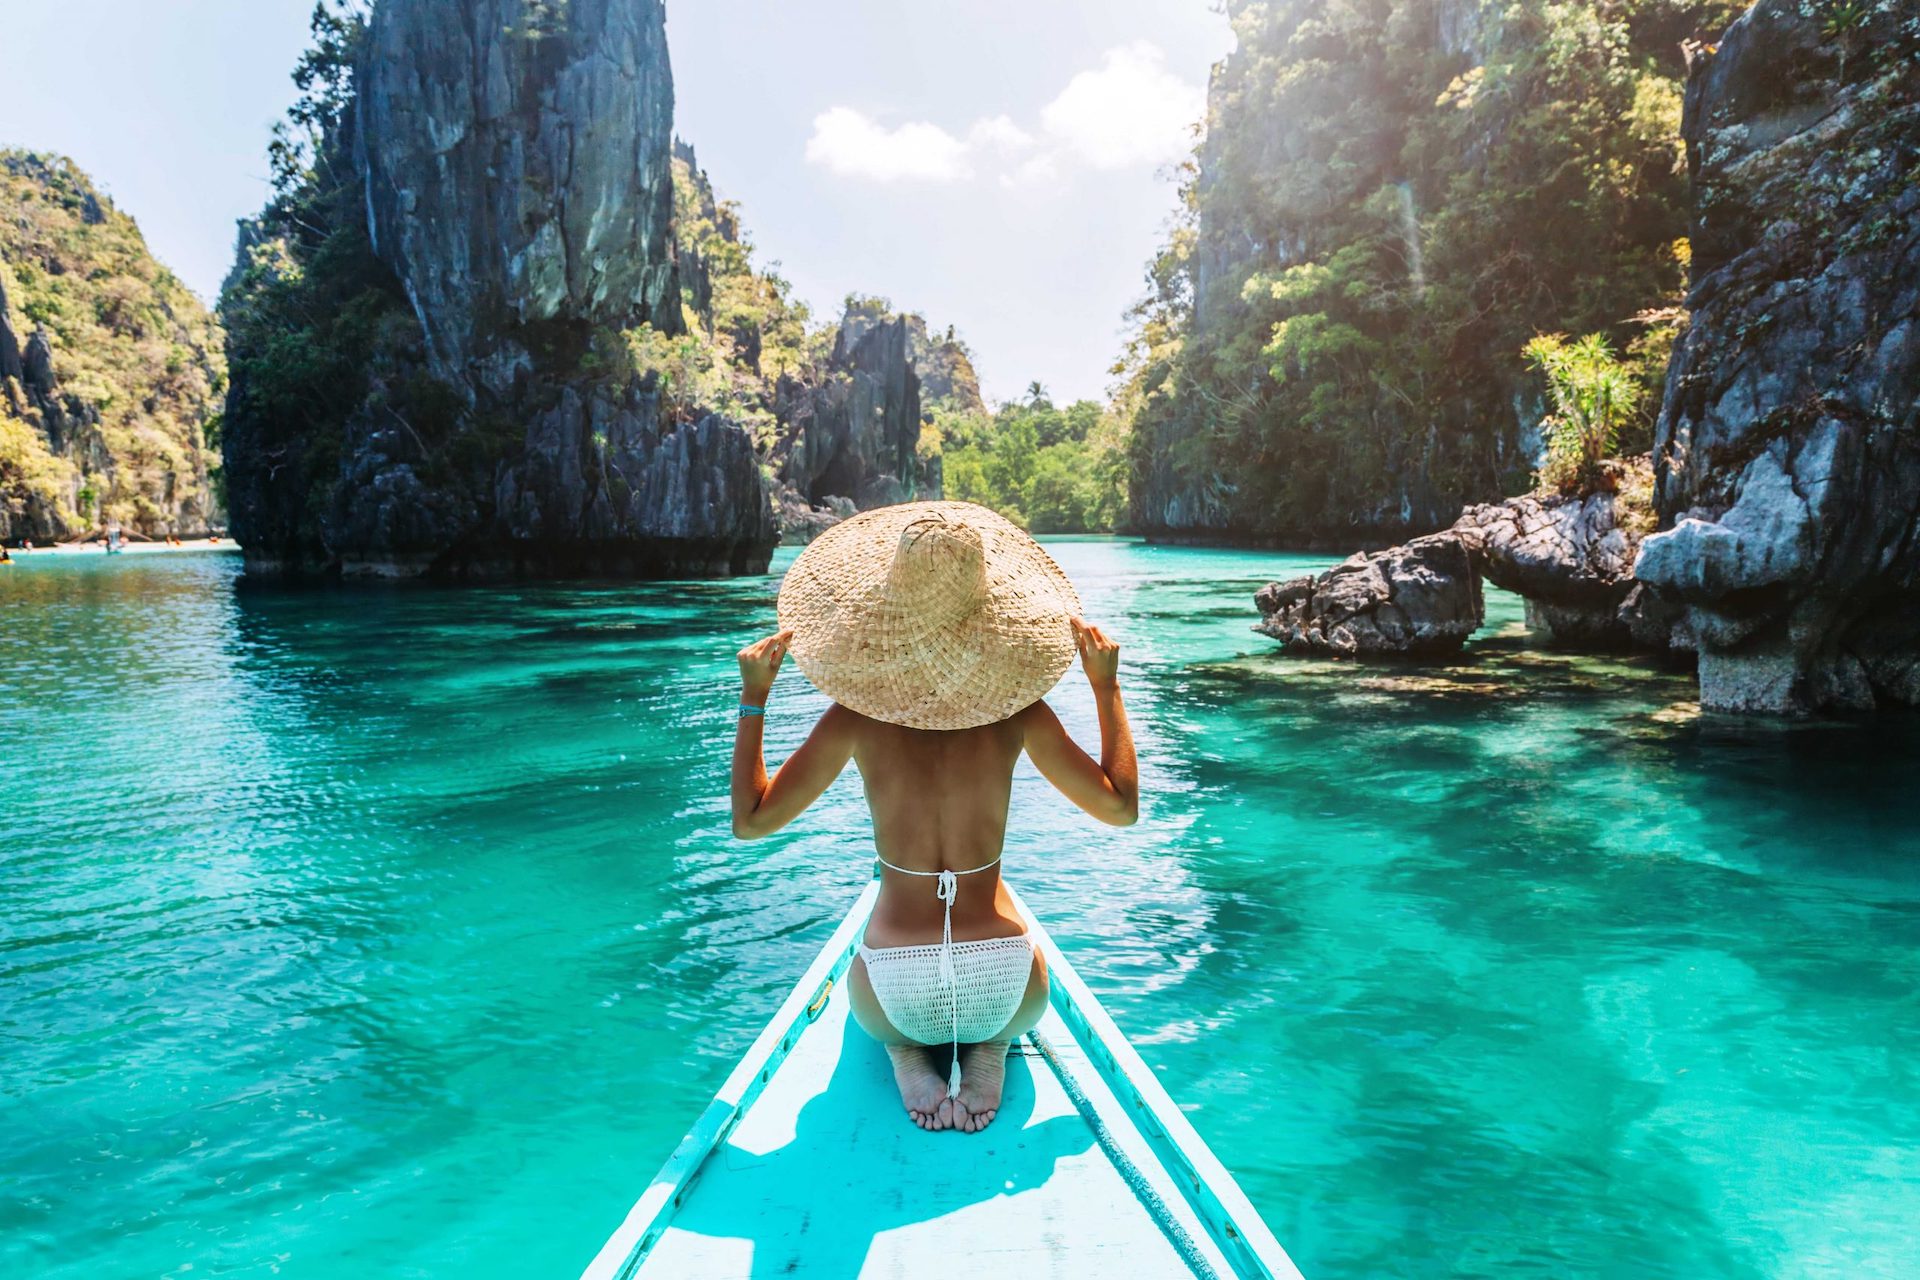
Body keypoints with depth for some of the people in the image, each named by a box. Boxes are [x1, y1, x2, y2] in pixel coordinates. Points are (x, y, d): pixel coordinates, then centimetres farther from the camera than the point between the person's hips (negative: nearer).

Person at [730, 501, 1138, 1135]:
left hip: (897, 999, 0)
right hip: (1002, 986, 0)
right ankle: (988, 1052, 5)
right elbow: (1120, 807, 1)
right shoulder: (1018, 713, -9)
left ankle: (906, 1054, 6)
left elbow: (750, 821, -1)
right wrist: (1106, 686, 8)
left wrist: (753, 698, 7)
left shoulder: (854, 717, -10)